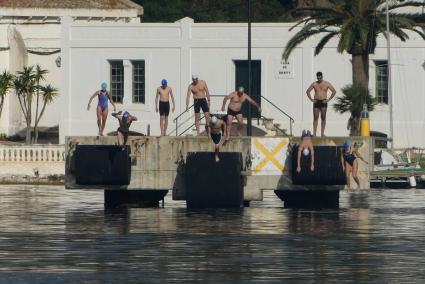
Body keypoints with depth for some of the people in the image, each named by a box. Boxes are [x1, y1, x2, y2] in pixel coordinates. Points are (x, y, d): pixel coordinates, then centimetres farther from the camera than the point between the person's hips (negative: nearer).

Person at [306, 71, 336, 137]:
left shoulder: (327, 84, 2)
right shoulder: (314, 84, 7)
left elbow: (334, 91, 2)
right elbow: (308, 91, 16)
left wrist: (329, 99, -4)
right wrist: (311, 99, 4)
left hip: (323, 102, -1)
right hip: (316, 102, 1)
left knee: (323, 118, -1)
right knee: (315, 118, -2)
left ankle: (322, 133, 1)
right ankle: (314, 133, -3)